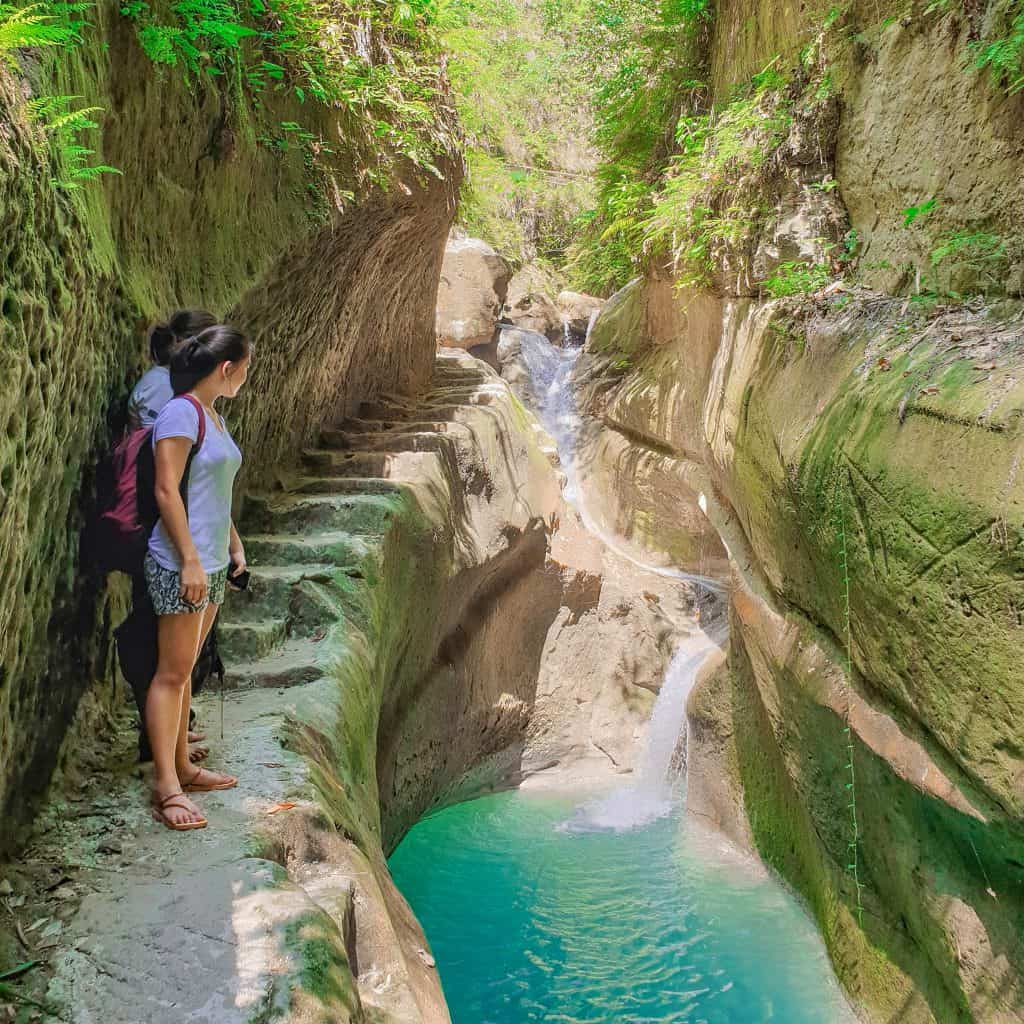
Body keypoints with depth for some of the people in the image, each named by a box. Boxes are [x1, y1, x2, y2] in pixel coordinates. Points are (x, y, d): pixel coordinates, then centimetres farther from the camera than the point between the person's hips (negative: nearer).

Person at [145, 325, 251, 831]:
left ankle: (182, 766, 23)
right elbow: (166, 491, -18)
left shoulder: (213, 417, 15)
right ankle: (165, 788, 0)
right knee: (172, 673, -5)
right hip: (181, 564, -9)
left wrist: (234, 544, 24)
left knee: (185, 669, 14)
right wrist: (190, 559, -20)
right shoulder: (181, 413, -13)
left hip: (210, 562, 9)